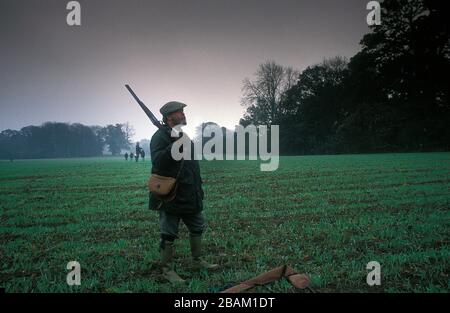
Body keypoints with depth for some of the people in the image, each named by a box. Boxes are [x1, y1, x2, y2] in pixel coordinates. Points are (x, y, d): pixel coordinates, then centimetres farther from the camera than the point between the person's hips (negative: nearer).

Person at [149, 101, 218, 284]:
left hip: (189, 196, 9)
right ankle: (168, 270, 15)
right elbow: (157, 163, -30)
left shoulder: (183, 135, 14)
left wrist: (198, 190, 20)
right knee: (169, 235, 2)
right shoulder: (161, 136, -15)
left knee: (197, 228, 18)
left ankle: (197, 261, 34)